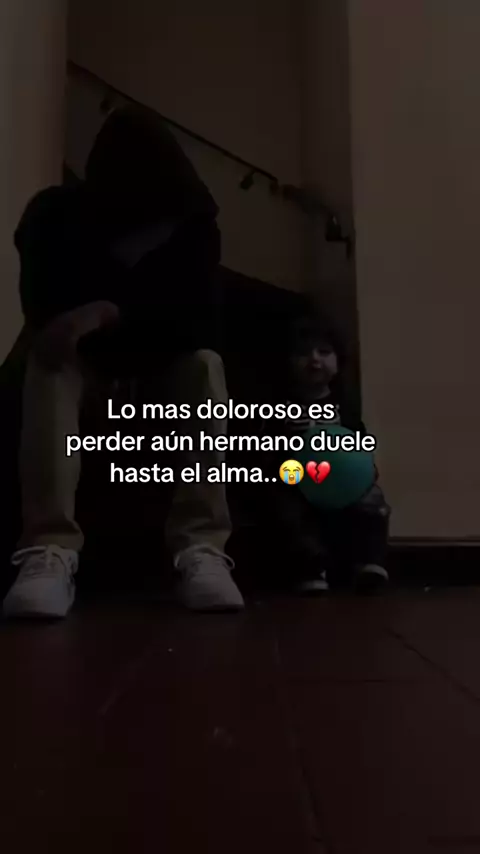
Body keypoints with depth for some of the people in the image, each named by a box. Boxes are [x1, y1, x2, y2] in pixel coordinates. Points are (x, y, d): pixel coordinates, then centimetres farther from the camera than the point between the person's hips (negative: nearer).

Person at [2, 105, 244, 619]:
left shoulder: (195, 226, -21)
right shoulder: (53, 216, -22)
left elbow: (199, 318, -32)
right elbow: (42, 314, -24)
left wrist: (110, 312, -45)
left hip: (162, 355, 1)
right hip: (81, 352, 0)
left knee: (205, 363, -32)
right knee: (48, 366, -34)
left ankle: (201, 548, -40)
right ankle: (50, 550, -44)